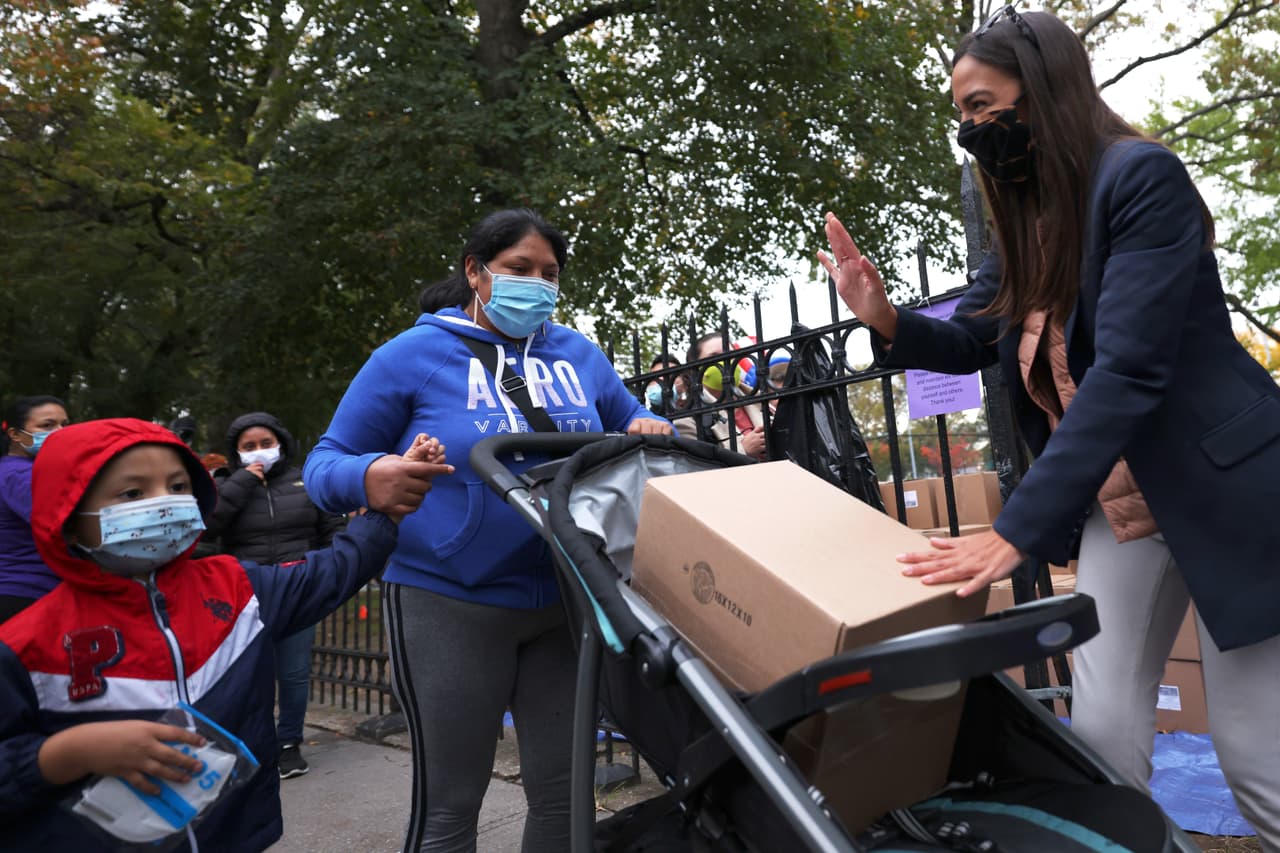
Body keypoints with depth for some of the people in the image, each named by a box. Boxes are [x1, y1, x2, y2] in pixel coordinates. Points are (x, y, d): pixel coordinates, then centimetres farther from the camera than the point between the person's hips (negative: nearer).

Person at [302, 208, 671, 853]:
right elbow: (324, 464, -2)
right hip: (448, 603, -4)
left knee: (563, 790, 13)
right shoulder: (413, 355, -4)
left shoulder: (581, 356, 8)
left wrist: (651, 433, -7)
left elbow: (636, 427, 19)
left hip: (564, 601, 4)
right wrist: (369, 477, -27)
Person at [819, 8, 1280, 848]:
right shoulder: (1025, 217, 5)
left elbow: (1127, 369, -27)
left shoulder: (1141, 177, -18)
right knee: (1103, 734, 7)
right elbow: (971, 341, 13)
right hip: (1117, 506, 6)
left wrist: (1016, 529, -32)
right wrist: (886, 319, -9)